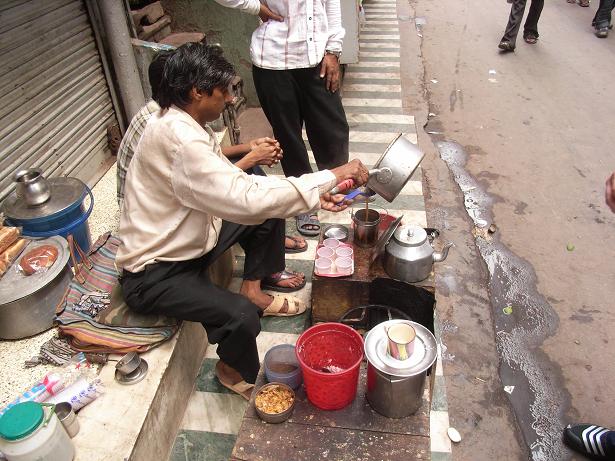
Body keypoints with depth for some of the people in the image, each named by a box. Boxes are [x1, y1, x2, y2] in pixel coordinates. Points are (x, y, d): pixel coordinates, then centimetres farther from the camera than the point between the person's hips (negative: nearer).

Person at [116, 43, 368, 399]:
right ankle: (234, 371, 5)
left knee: (271, 202, 7)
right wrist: (331, 176, -30)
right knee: (242, 316, -31)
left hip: (187, 242, 9)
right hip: (154, 274, -9)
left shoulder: (184, 124, 1)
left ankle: (254, 290, 19)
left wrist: (313, 195, -5)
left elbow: (235, 184, 4)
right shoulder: (179, 139, -31)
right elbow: (248, 200, -38)